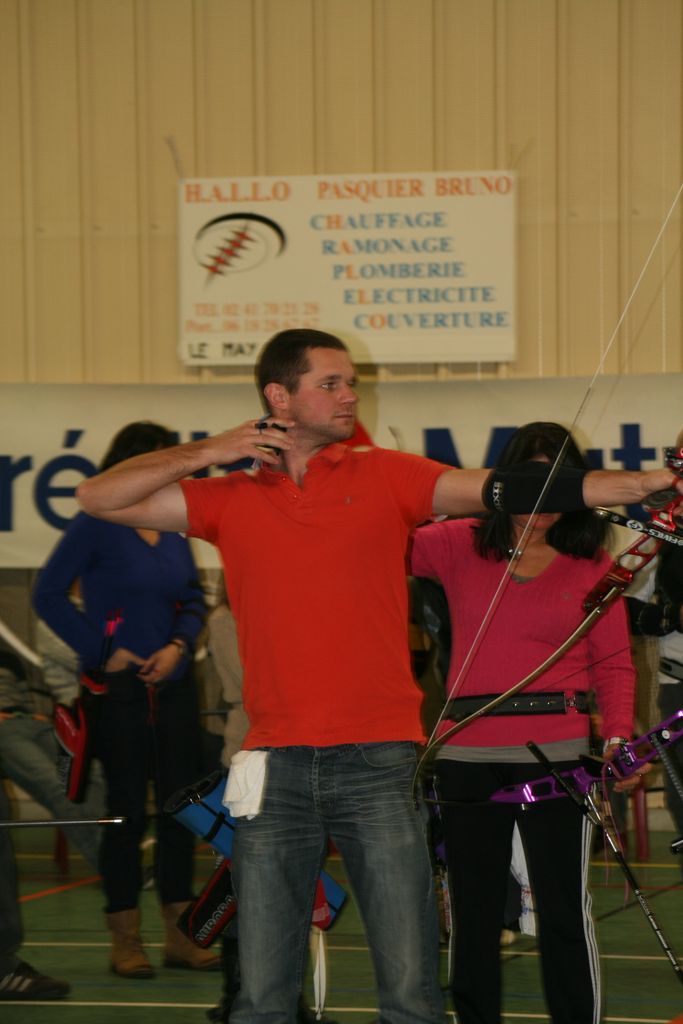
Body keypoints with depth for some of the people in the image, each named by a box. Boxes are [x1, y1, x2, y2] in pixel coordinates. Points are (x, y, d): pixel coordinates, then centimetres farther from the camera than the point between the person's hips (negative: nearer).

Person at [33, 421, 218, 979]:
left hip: (174, 684, 5)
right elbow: (49, 594, -9)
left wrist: (177, 645, -4)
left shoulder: (174, 528, 9)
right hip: (120, 688, -5)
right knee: (127, 811, -1)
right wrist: (102, 651, -11)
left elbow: (195, 599, 15)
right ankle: (125, 940, 8)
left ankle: (179, 936, 14)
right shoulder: (97, 526, -7)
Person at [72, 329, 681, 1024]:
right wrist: (209, 453, 3)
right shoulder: (230, 499, 11)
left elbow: (502, 491, -1)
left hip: (376, 760, -1)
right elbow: (98, 498, 11)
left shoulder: (385, 478, 8)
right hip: (276, 764, 1)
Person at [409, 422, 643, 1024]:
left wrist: (618, 735, -11)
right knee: (473, 913, 10)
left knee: (565, 911, -1)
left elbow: (614, 663, 4)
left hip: (557, 752, -2)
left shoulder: (592, 564, 4)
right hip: (467, 755, 2)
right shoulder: (457, 546, 5)